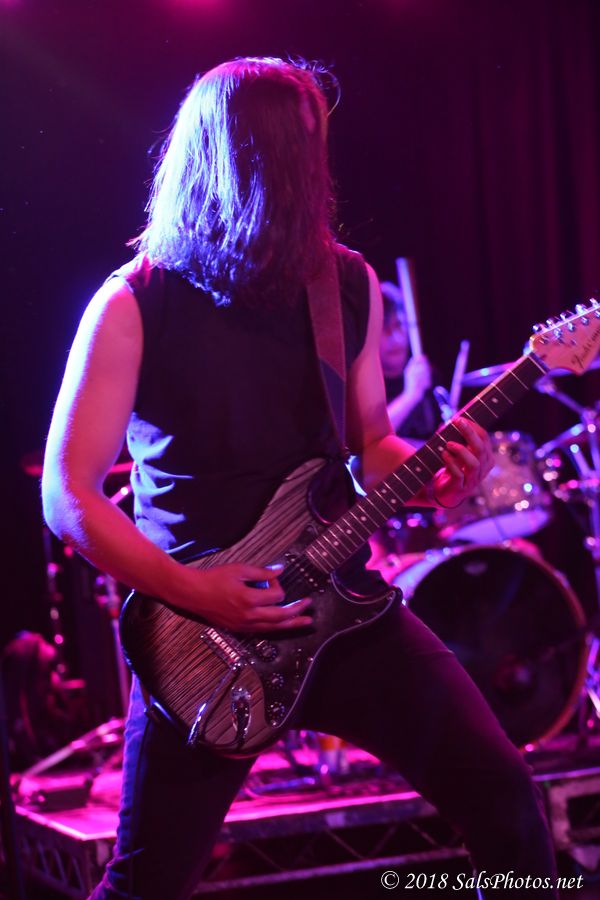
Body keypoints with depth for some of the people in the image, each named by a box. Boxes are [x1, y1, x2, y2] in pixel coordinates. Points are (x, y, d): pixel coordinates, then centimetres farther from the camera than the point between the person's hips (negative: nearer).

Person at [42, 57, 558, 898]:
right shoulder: (137, 305, -10)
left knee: (501, 794, -6)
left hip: (339, 603, 4)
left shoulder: (349, 286, 5)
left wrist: (432, 476, -7)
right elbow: (68, 493, -10)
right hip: (200, 630, -3)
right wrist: (193, 592, -20)